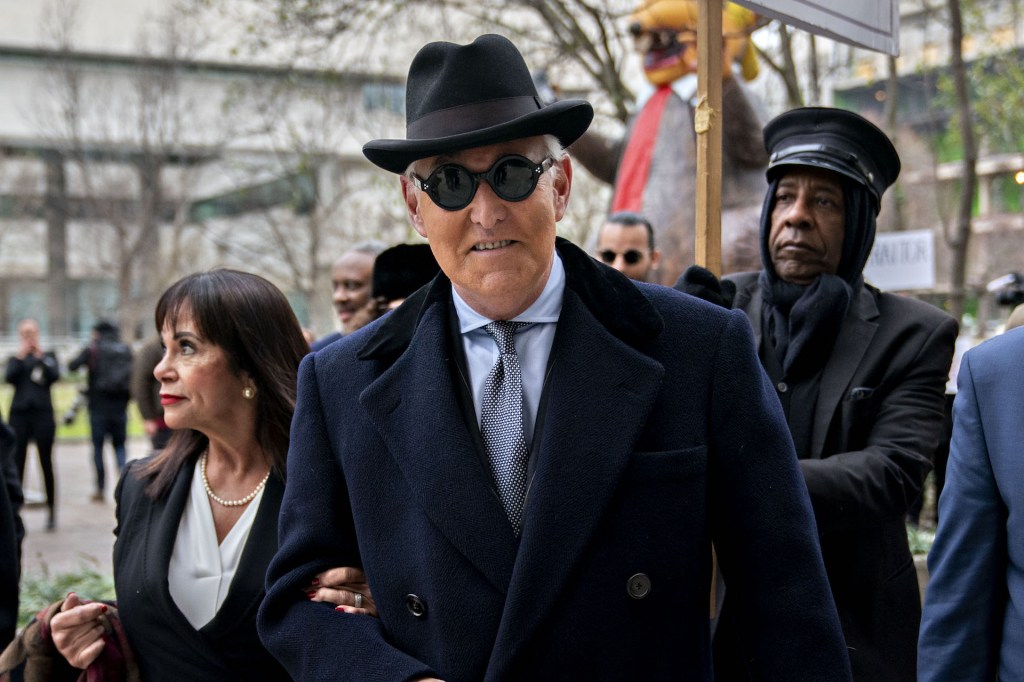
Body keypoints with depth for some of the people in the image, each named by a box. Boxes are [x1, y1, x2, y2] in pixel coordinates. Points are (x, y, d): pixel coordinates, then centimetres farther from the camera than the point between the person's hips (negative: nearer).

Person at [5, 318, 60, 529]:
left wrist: (40, 358, -10)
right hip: (19, 413, 1)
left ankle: (51, 512, 4)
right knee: (17, 463, -3)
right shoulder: (15, 358, 13)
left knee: (46, 463, -2)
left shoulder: (48, 355, 11)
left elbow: (54, 376, -5)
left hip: (42, 413, -1)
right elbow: (10, 377, -5)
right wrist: (20, 357, -9)